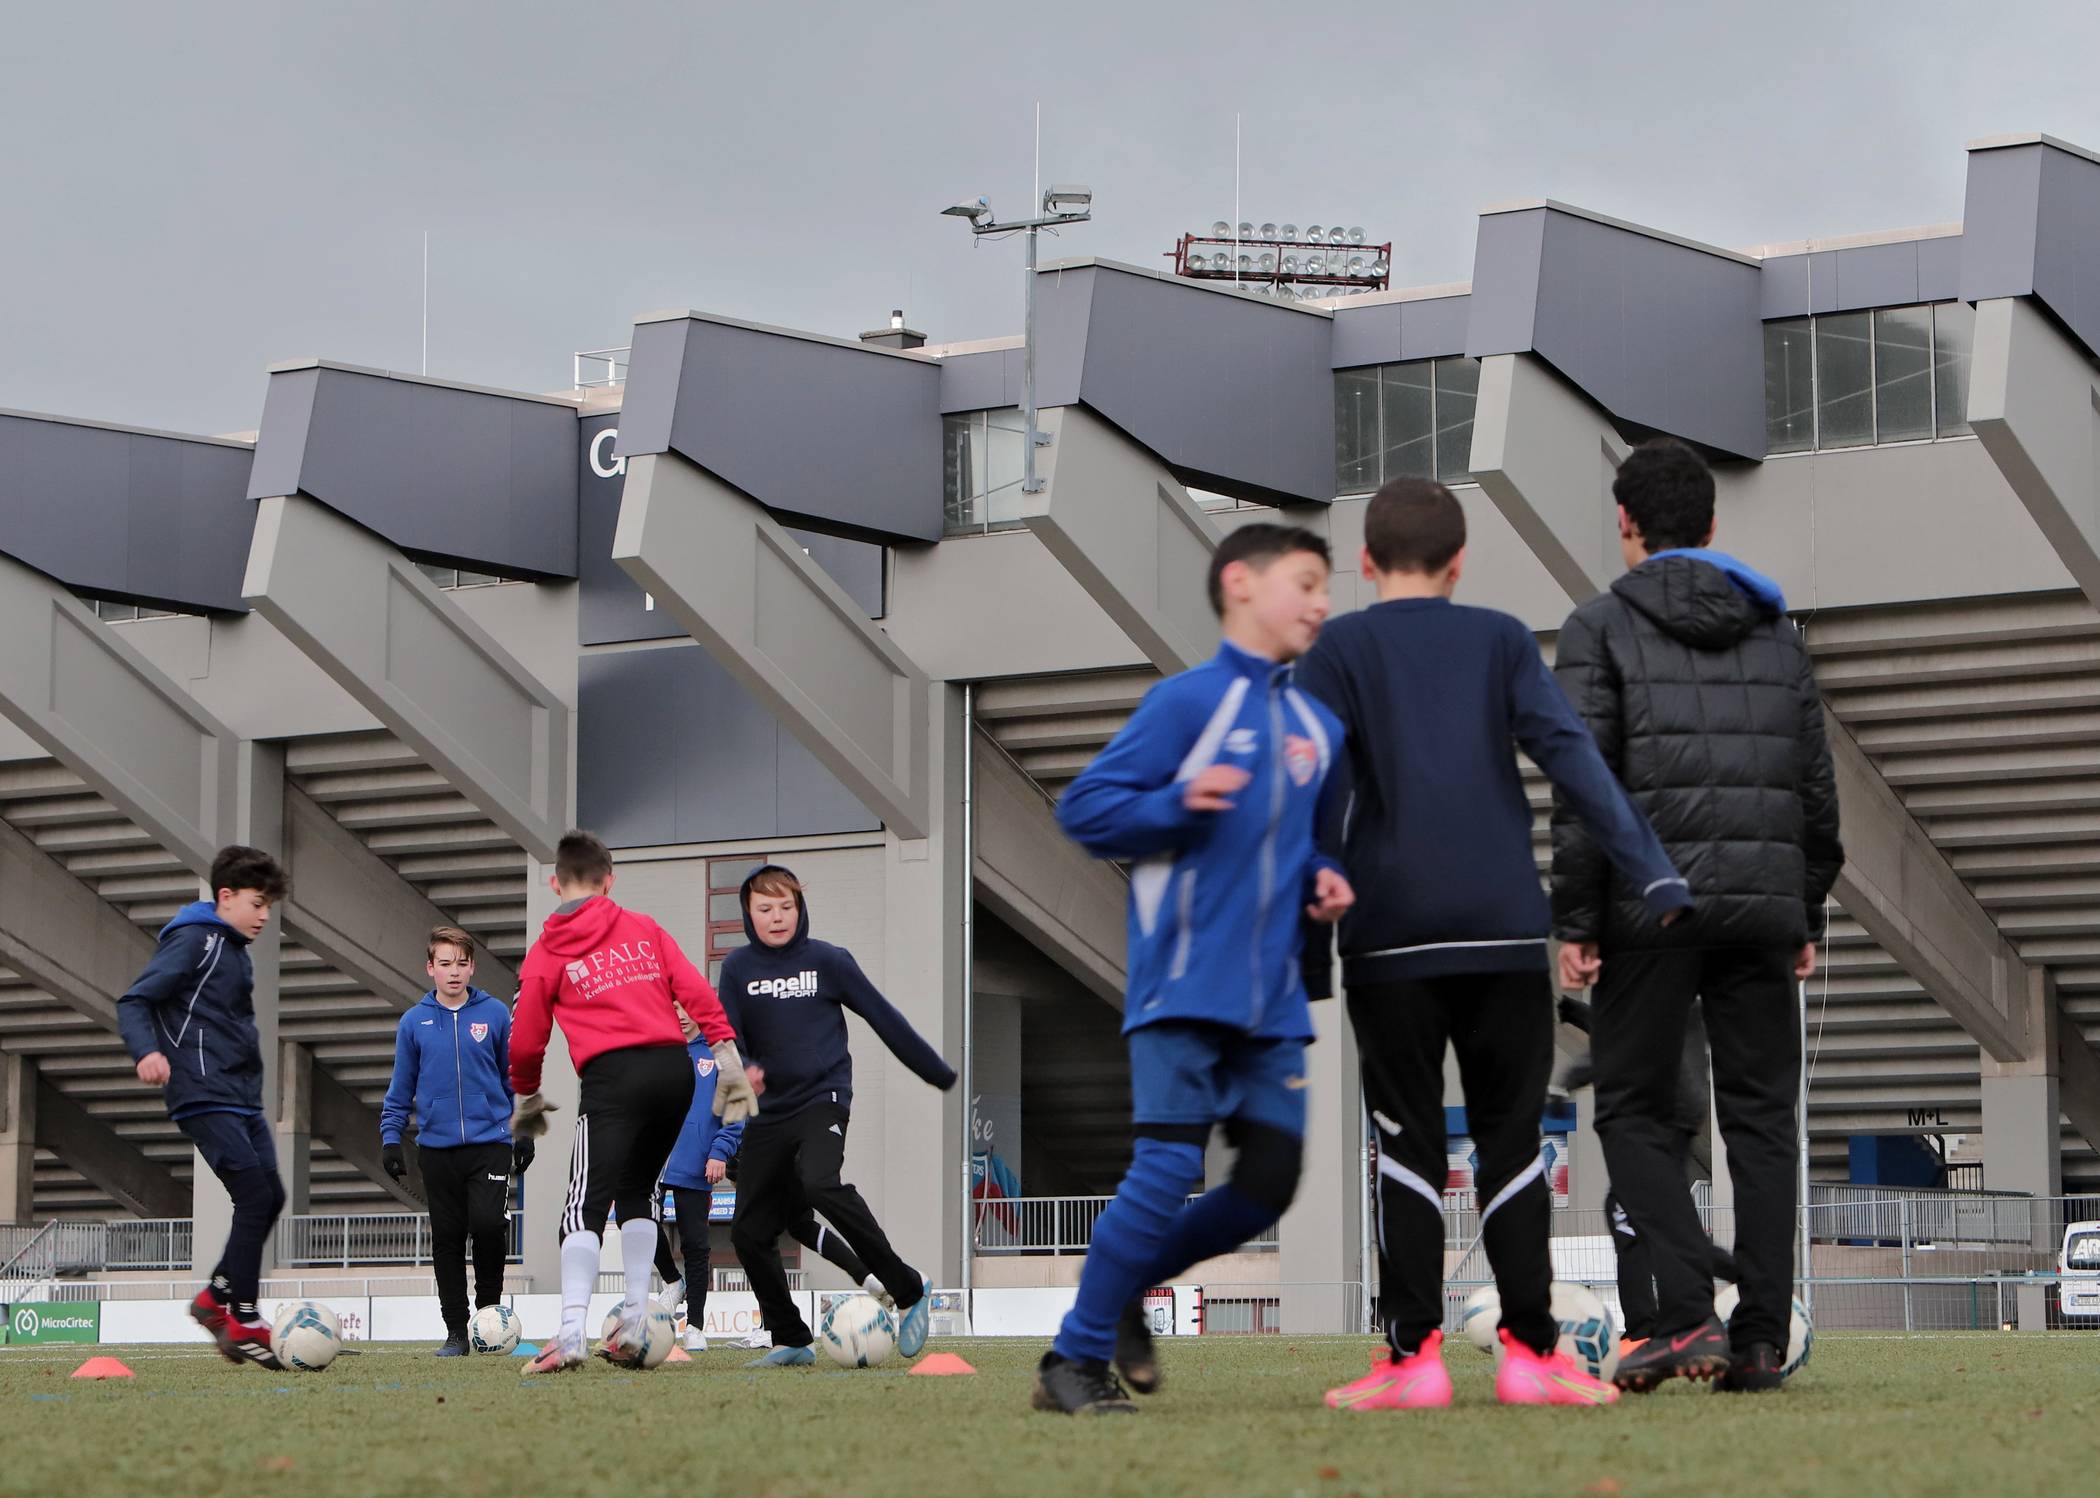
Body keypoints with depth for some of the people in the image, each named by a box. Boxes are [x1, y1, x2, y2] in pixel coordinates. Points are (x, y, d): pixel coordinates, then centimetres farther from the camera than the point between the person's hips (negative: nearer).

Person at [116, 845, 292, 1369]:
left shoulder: (235, 950, 19)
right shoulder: (192, 940, -8)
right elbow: (133, 1001, -14)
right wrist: (146, 1051, -30)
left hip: (242, 1098, 10)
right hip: (205, 1098, -10)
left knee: (270, 1198, 6)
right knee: (255, 1194, -16)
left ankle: (215, 1298, 19)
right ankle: (244, 1324, -12)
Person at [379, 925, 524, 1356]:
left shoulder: (495, 1014, 2)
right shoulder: (414, 1021, 4)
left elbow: (515, 1076, 9)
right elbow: (401, 1088, 11)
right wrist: (390, 1137, 4)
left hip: (490, 1142, -2)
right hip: (437, 1146, 2)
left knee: (489, 1224, -16)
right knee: (447, 1239, 4)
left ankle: (488, 1307, 6)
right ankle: (456, 1332, 11)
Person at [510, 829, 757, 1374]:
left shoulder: (545, 954, 9)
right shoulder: (644, 929, 16)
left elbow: (525, 1043, 10)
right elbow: (697, 992, 7)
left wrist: (526, 1097, 27)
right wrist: (727, 1053, 7)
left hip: (612, 1078, -4)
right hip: (675, 1068, 4)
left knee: (586, 1206, -8)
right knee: (637, 1194, 19)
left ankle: (571, 1333, -23)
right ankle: (635, 1319, 9)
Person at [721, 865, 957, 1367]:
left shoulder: (827, 960, 0)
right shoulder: (738, 967, 7)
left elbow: (883, 1017, 5)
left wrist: (941, 1075, 10)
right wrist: (740, 1068, -23)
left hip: (823, 1099, -4)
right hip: (768, 1113, 4)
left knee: (819, 1182, -32)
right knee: (749, 1231, -1)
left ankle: (908, 1290, -22)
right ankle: (790, 1340, 14)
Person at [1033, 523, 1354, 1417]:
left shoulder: (1320, 729, 13)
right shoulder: (1188, 701, -6)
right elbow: (1083, 808, -6)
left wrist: (1325, 881, 6)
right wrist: (1178, 802, -21)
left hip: (1271, 1000, 7)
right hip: (1184, 986, -7)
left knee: (1269, 1183, 4)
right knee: (1167, 1170, -12)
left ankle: (1125, 1287, 25)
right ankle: (1073, 1360, -1)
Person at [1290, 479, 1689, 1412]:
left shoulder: (1340, 650, 6)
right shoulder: (1502, 640, 10)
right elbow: (1570, 753, -3)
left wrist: (1310, 950, -1)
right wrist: (1654, 874, -8)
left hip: (1391, 940, -1)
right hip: (1504, 933, 1)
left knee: (1408, 1145, 2)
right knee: (1511, 1142, 5)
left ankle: (1413, 1355, -3)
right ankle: (1530, 1351, -1)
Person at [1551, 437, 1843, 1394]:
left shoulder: (1600, 628, 1)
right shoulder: (1776, 629, 14)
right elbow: (1817, 785, 13)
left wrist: (1574, 924, -6)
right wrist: (1807, 915, 19)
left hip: (1651, 905, -3)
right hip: (1762, 902, 3)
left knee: (1635, 1112, 5)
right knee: (1761, 1117, 6)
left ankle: (1686, 1315, -10)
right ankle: (1761, 1340, 0)